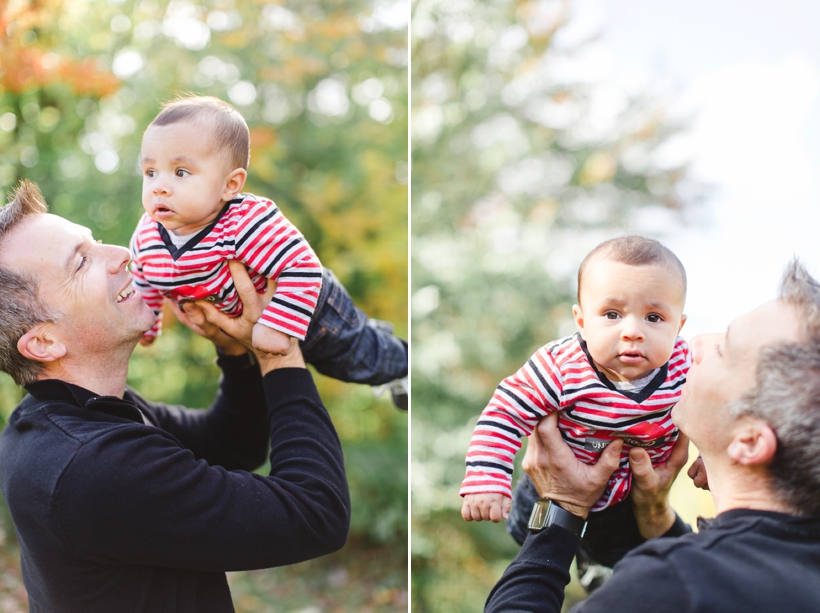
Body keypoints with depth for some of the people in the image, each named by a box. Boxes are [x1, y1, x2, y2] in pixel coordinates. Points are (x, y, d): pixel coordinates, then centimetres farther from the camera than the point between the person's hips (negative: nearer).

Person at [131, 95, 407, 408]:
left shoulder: (248, 224, -47)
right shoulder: (147, 237, -25)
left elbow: (303, 269, -48)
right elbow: (145, 283, -3)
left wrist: (276, 327, -47)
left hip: (307, 312, -7)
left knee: (360, 358, 18)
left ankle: (400, 365, 54)